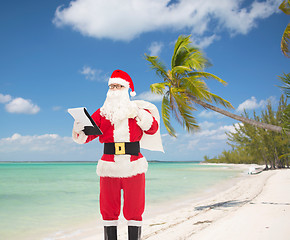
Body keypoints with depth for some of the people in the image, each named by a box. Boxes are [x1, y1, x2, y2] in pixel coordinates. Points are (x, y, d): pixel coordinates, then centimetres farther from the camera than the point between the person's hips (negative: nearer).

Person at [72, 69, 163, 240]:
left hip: (134, 168, -1)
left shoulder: (138, 110, 9)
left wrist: (138, 114, -14)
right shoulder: (102, 113, 10)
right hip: (109, 168, 1)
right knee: (109, 211, 6)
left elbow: (153, 129, -3)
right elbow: (87, 135, 1)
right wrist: (79, 130, -21)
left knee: (134, 211, 5)